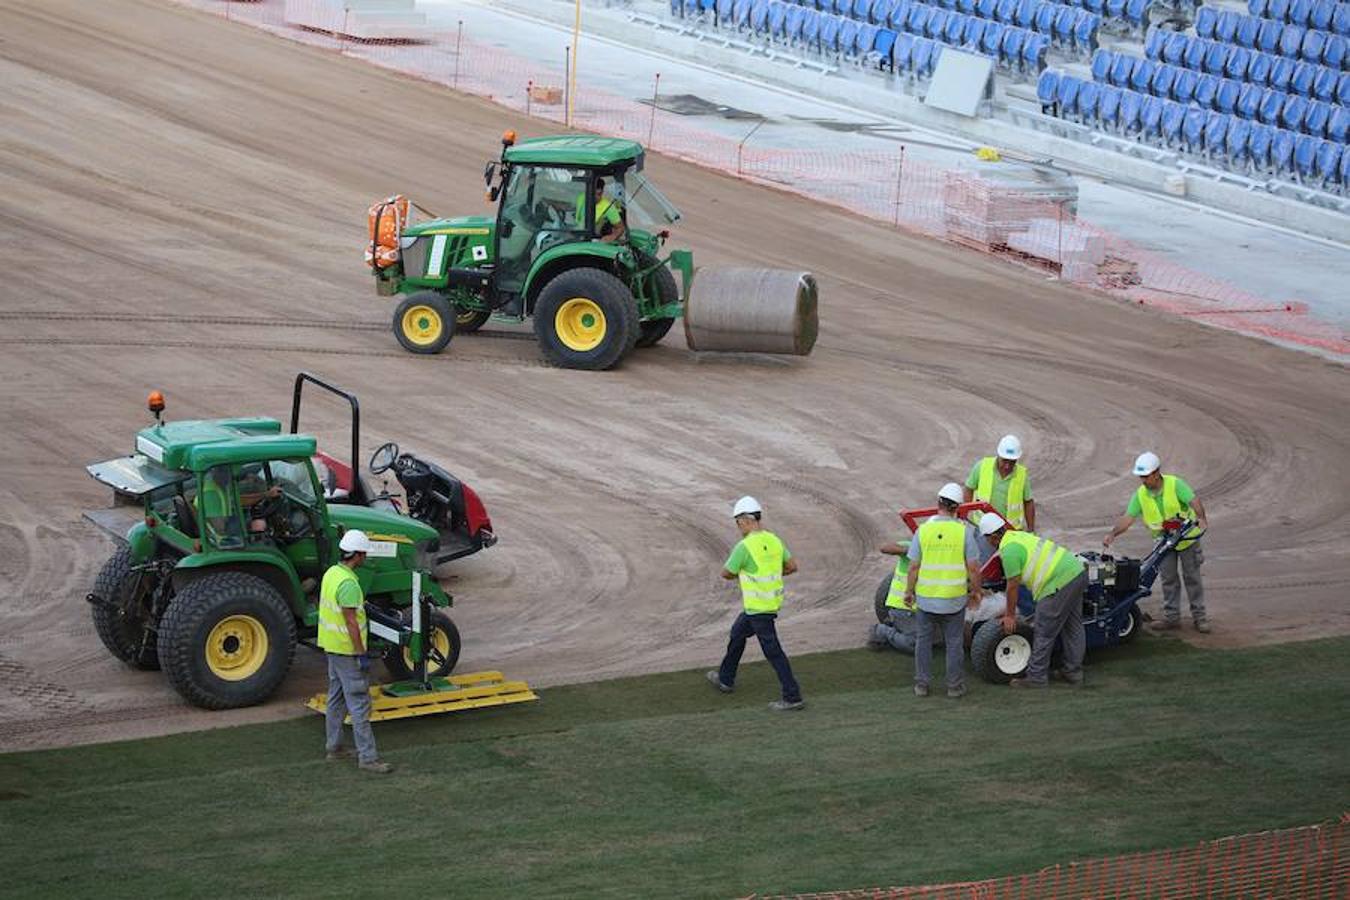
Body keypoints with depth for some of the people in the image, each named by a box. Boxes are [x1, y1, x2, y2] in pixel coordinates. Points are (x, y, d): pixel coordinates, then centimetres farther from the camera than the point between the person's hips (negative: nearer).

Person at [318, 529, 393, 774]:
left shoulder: (332, 573, 6)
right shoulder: (348, 583, -24)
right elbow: (350, 621, -25)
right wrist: (362, 654, -22)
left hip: (332, 646, 10)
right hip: (347, 650, -10)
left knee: (337, 697, 19)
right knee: (359, 703, -7)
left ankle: (334, 746, 28)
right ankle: (367, 757, -7)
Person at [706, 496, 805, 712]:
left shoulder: (745, 547, -21)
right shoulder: (774, 540, 3)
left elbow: (726, 573, -10)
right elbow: (792, 566, 11)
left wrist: (741, 573, 11)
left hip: (757, 608, -9)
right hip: (773, 602, 9)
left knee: (773, 651, -5)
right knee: (738, 633, 26)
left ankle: (793, 697, -4)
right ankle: (725, 679, 40)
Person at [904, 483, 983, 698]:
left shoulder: (923, 530, -7)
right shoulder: (964, 531, -10)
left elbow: (914, 566, -5)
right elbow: (973, 567, -9)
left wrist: (909, 591, 9)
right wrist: (975, 591, 6)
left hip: (926, 597, 1)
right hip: (954, 598, -1)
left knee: (923, 640, 16)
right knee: (954, 643, 12)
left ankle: (921, 685, 18)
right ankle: (955, 686, 17)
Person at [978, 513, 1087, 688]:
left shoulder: (1009, 550, -12)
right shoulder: (1018, 535, 18)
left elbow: (1013, 586, -6)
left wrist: (1010, 615, 7)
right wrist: (1010, 608, 32)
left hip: (1060, 583, -10)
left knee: (1044, 632, 1)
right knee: (1073, 627, 19)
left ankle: (1037, 676, 9)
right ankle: (1073, 672, 29)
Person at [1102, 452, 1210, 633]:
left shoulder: (1175, 485, -23)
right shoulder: (1141, 495, -11)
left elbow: (1194, 501, -33)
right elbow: (1128, 517, -13)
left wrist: (1201, 518, -51)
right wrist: (1112, 534, -28)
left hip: (1187, 537, -4)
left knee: (1192, 577, 3)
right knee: (1168, 579, 6)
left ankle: (1199, 616, 10)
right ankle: (1172, 617, 13)